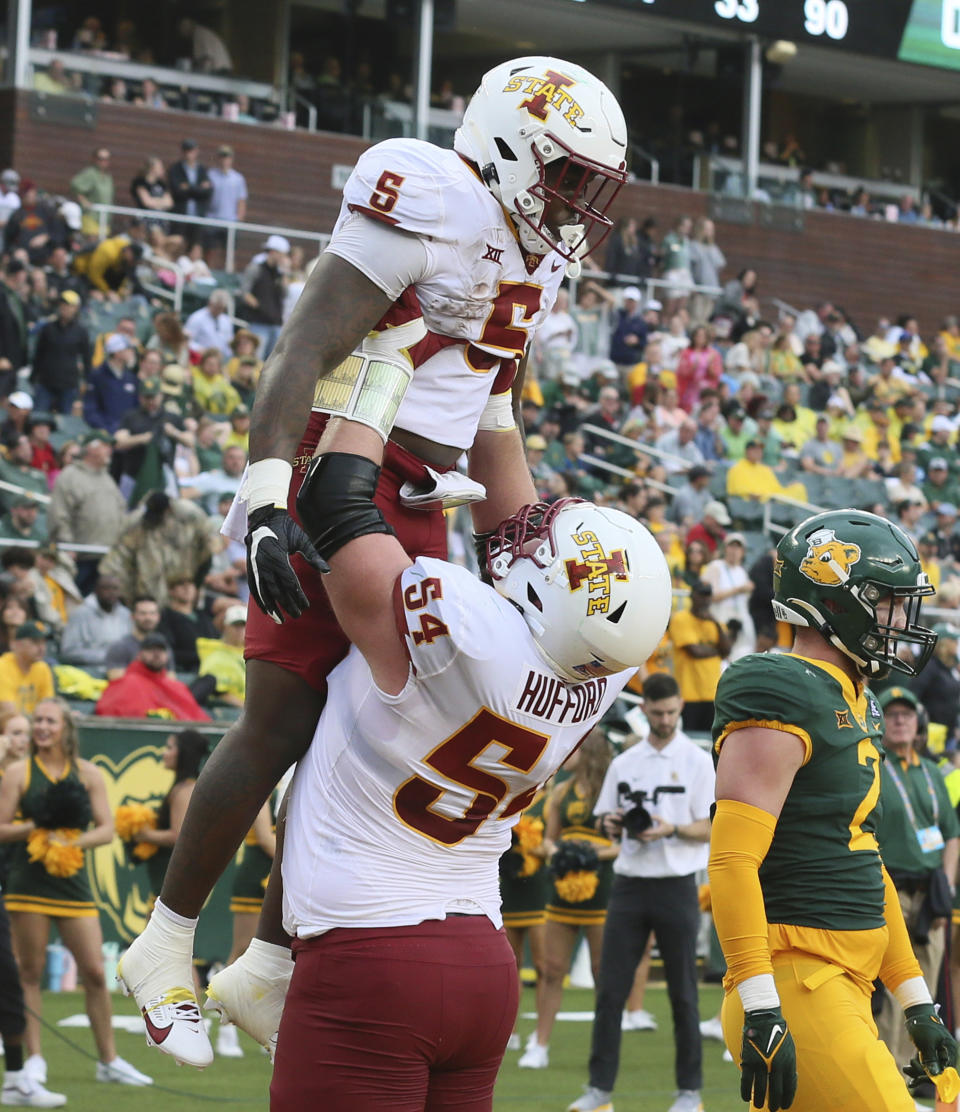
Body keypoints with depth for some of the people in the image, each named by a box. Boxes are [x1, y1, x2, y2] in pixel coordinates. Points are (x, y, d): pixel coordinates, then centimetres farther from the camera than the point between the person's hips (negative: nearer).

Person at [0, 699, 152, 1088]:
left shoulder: (88, 774, 7)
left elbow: (107, 829, 5)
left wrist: (74, 841, -12)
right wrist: (34, 829, -16)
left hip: (72, 881, 2)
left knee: (94, 972, 0)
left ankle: (109, 1060, 10)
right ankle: (34, 1058, 9)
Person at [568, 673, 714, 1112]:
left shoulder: (697, 761, 0)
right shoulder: (624, 763, 11)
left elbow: (711, 828, -4)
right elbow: (603, 819, 16)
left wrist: (671, 830, -21)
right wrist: (610, 824, -7)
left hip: (676, 886, -3)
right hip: (629, 884, 3)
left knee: (683, 994, 2)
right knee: (609, 989, -2)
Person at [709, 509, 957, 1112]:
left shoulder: (856, 706, 19)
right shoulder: (781, 702, -12)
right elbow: (732, 860, -20)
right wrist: (761, 1008, -25)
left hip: (846, 991, 10)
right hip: (796, 986, -10)